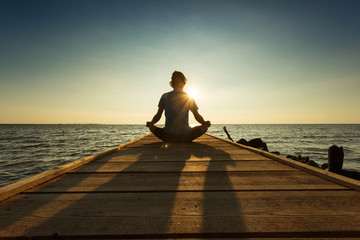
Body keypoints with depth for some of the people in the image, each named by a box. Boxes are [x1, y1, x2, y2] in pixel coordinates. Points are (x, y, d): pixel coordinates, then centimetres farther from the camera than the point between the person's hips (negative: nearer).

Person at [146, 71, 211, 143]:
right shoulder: (189, 98, 3)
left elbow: (158, 116, 4)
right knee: (205, 127, 21)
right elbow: (197, 117, 4)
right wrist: (205, 123, 19)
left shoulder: (165, 96, 3)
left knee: (151, 127, 27)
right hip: (186, 137, 0)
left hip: (168, 137, 1)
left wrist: (150, 123, 19)